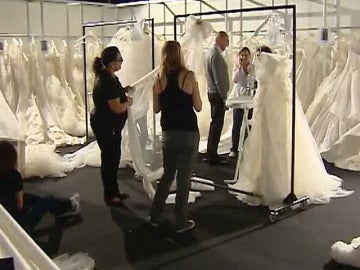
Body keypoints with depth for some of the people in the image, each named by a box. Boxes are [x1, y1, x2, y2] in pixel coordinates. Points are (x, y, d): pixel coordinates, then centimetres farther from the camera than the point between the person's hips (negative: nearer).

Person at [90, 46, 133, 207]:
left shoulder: (107, 77, 6)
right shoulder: (107, 82, -26)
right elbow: (117, 108, -28)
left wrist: (123, 90, 9)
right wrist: (129, 103, -9)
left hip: (109, 125, 10)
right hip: (105, 126, -10)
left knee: (114, 157, 18)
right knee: (109, 159, 1)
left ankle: (114, 191, 32)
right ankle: (109, 196, 14)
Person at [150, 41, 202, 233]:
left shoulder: (159, 79, 0)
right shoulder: (189, 76, -9)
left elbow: (156, 109, 6)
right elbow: (198, 107, -4)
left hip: (168, 133, 4)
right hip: (189, 133, -3)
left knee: (168, 174, 19)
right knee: (184, 177, 6)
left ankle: (155, 216, 24)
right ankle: (181, 222, 13)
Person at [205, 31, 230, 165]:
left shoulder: (212, 52, 16)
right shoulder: (216, 55, -16)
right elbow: (219, 79, -21)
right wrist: (224, 97, -18)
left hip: (212, 92, 11)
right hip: (217, 94, -11)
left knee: (215, 124, 16)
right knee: (217, 125, -7)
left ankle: (211, 154, 24)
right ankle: (212, 156, -2)